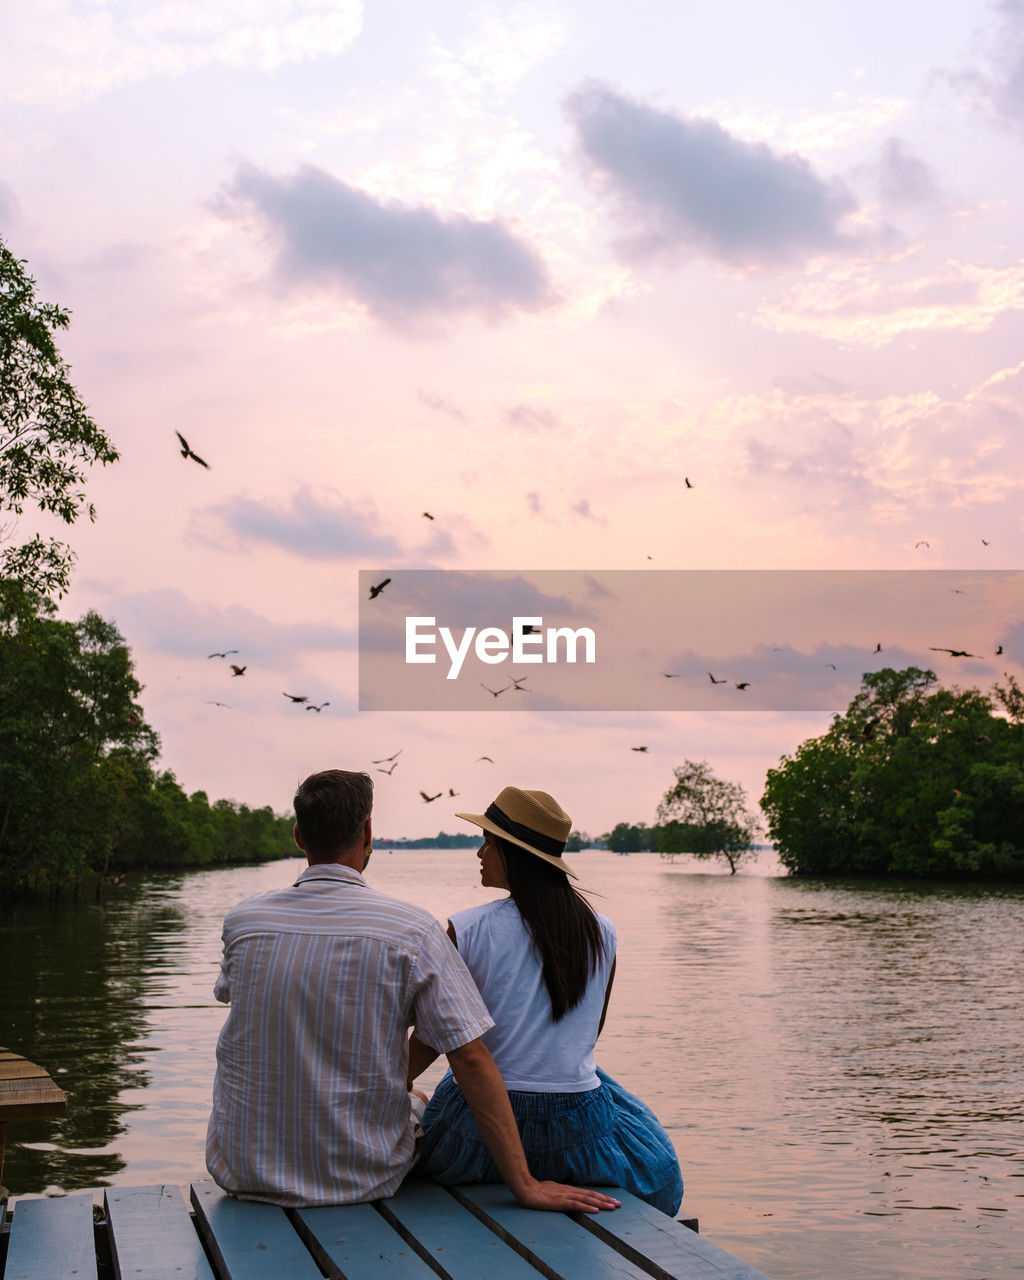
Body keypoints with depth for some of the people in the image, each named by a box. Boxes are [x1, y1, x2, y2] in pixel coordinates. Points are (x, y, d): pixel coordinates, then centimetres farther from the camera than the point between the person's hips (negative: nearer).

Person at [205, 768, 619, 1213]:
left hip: (243, 1173, 2)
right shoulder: (411, 930, -14)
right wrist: (524, 1185, -13)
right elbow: (471, 1059, -16)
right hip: (362, 1180, -1)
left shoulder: (242, 919, -6)